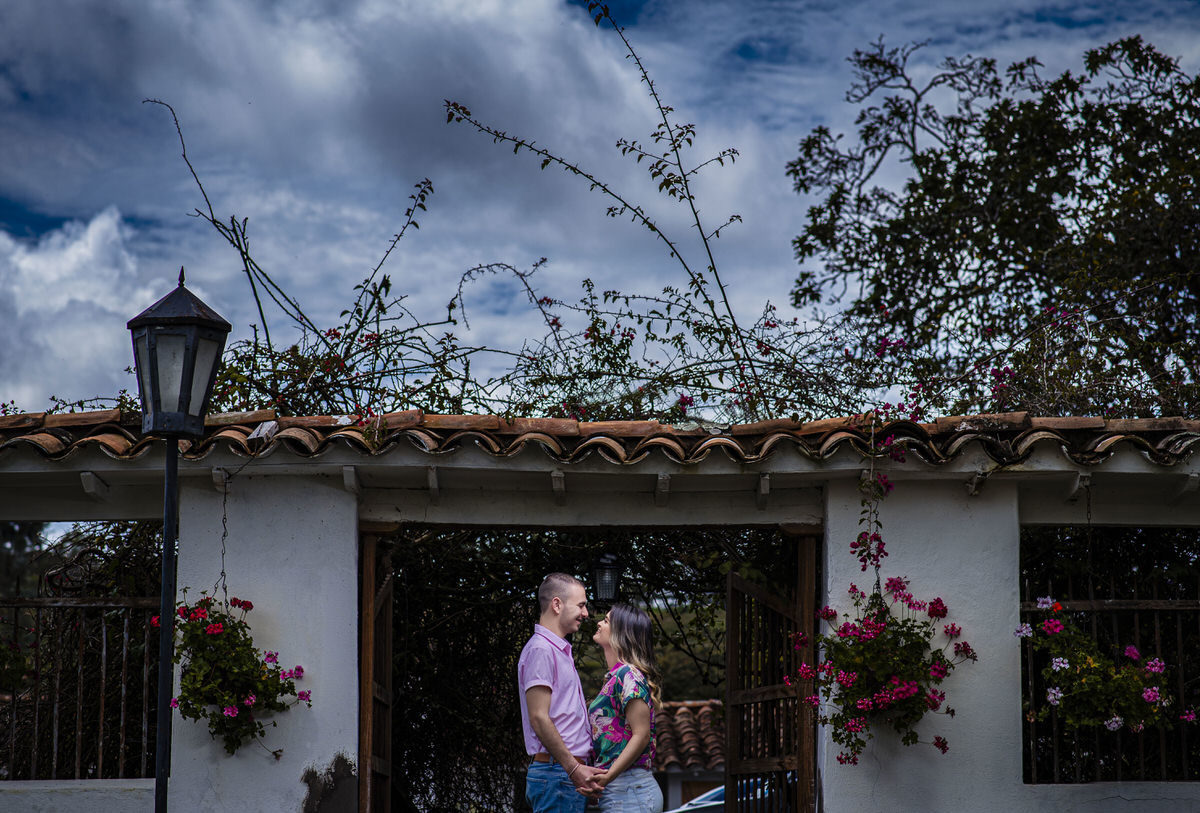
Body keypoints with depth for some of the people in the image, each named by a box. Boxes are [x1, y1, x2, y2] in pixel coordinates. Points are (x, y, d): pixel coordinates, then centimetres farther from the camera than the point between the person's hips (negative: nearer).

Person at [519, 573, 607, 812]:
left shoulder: (560, 650, 22)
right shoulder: (540, 650, -10)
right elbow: (539, 718, -18)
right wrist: (574, 768, -19)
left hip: (571, 774, 10)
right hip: (556, 773, -10)